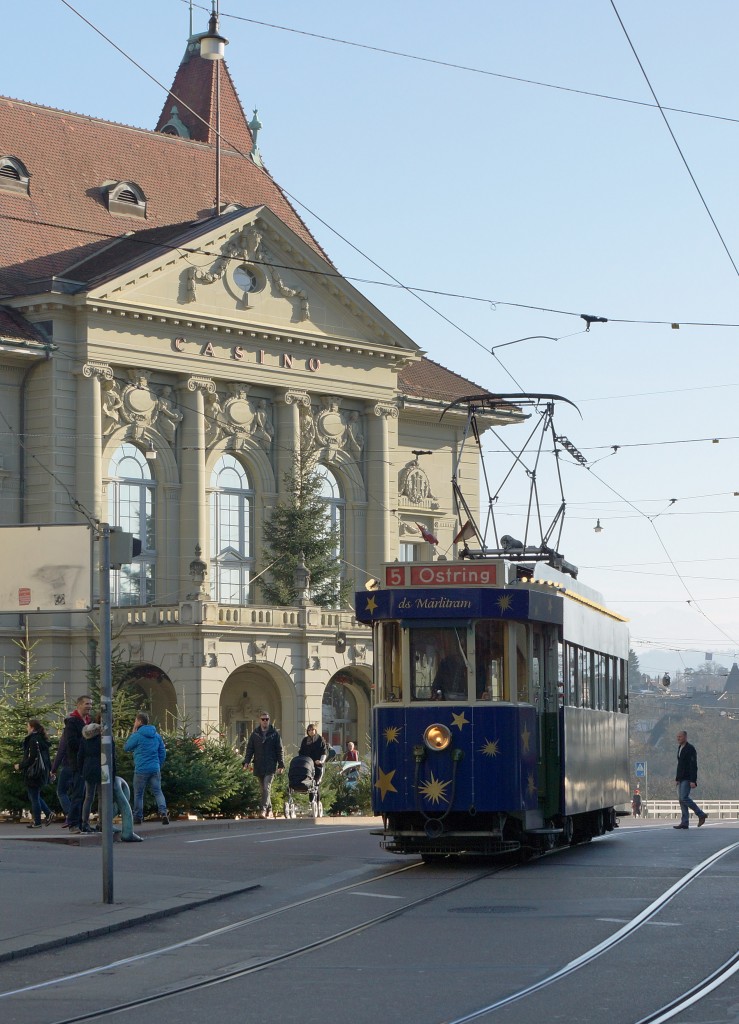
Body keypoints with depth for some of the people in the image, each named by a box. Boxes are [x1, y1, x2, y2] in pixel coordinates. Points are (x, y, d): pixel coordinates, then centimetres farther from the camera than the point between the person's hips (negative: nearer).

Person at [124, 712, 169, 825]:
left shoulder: (137, 735, -10)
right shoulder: (156, 735, 8)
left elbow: (126, 747, 3)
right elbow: (163, 752, 11)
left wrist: (133, 733, 8)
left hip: (141, 770, -4)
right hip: (155, 769, 4)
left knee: (138, 794, 8)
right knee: (157, 791, 5)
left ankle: (137, 817, 12)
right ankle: (163, 812, -16)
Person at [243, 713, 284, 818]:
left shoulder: (274, 734, 2)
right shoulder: (255, 734, 9)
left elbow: (280, 750, 3)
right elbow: (249, 749, 9)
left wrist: (281, 765, -3)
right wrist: (246, 762, -5)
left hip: (270, 766, -4)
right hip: (258, 766, 4)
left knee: (267, 788, -15)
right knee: (264, 789, 11)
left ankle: (263, 810, -21)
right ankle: (269, 810, 20)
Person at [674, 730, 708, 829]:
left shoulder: (690, 748, -11)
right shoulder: (680, 748, 17)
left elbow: (694, 765, -17)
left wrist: (693, 781, -22)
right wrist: (677, 779, 18)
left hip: (688, 779, -9)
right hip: (681, 779, 9)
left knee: (684, 798, -17)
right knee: (681, 799, 3)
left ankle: (701, 815, -6)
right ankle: (684, 823, 2)